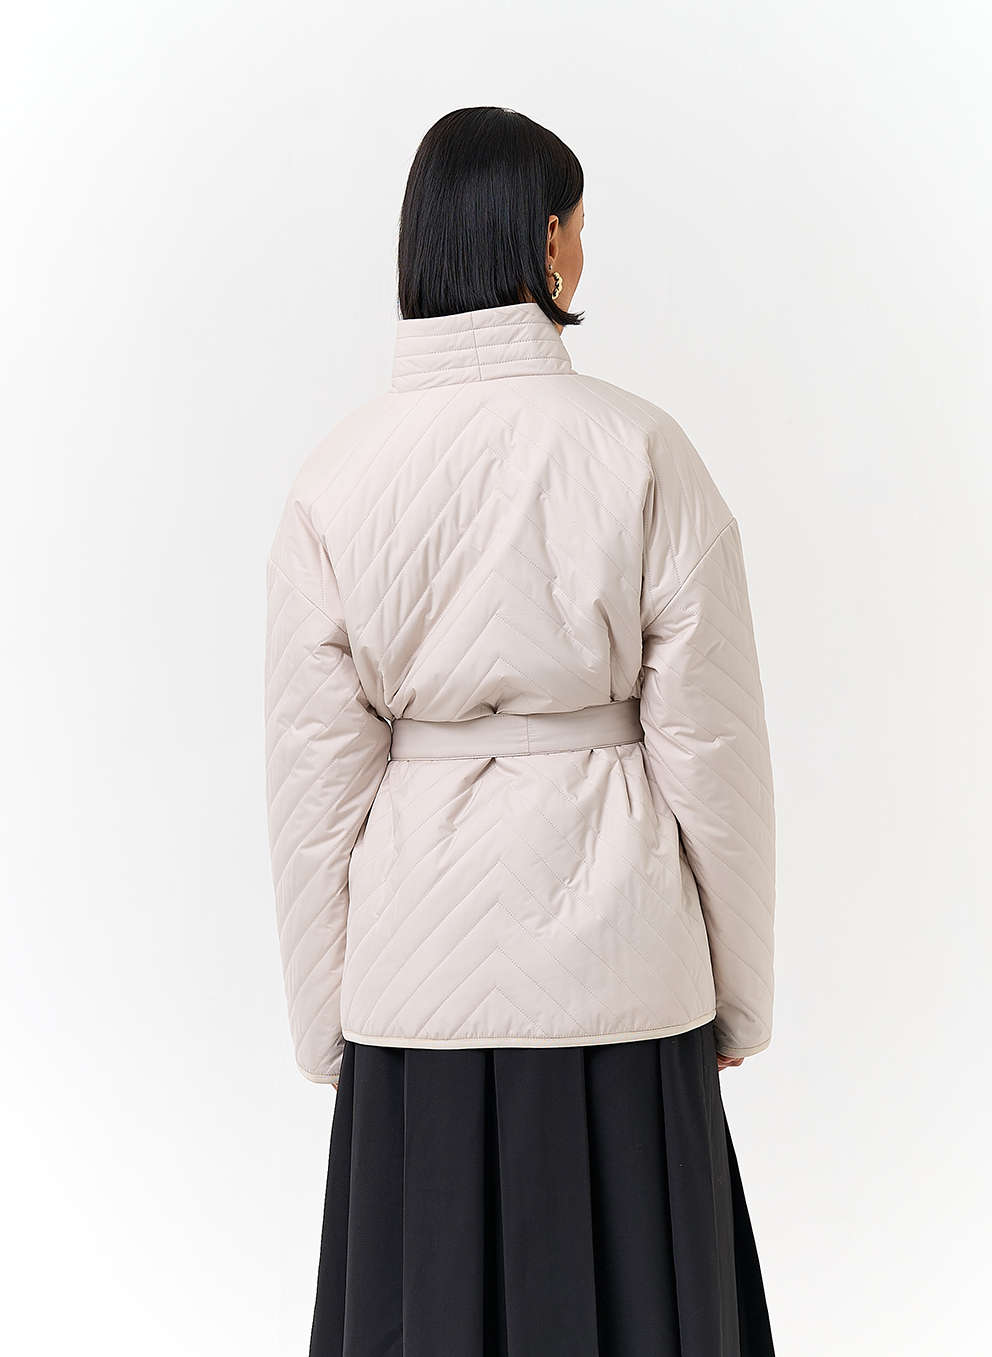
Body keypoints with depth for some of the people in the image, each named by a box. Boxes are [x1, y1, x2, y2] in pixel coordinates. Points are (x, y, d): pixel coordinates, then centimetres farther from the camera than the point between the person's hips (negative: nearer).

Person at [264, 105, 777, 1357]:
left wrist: (325, 1019, 8)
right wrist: (738, 991, 5)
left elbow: (315, 769, -2)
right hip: (616, 953, -2)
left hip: (417, 960, 2)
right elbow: (710, 739, -7)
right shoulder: (641, 451, -9)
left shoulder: (337, 473, -4)